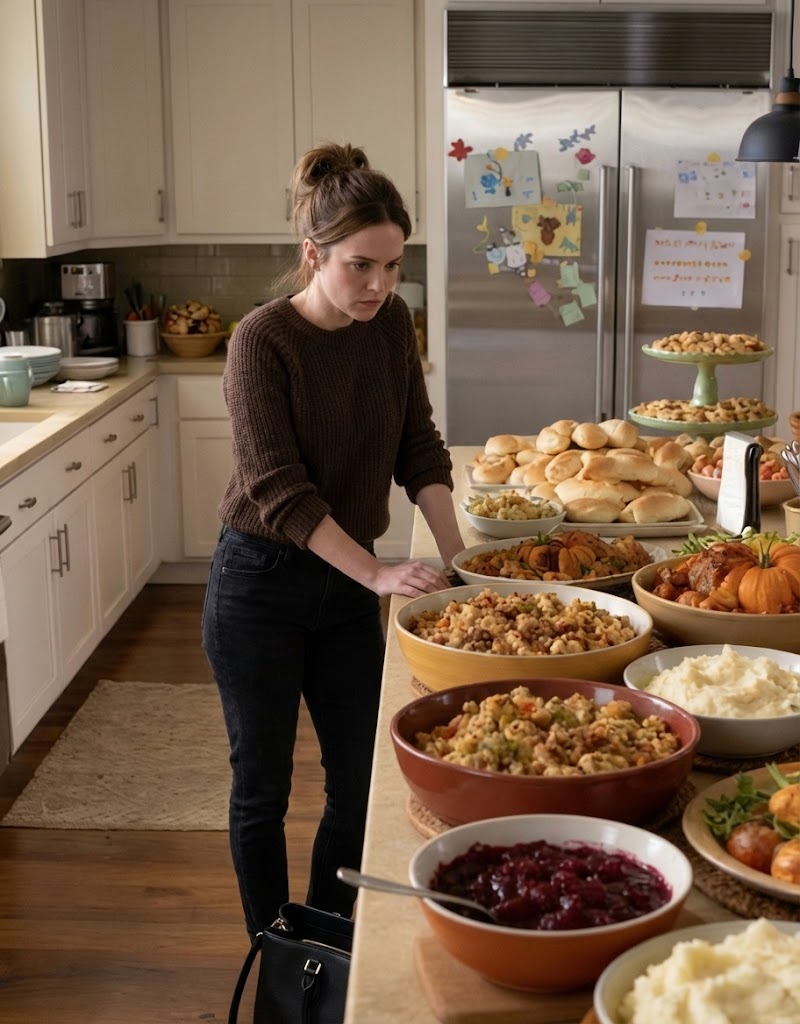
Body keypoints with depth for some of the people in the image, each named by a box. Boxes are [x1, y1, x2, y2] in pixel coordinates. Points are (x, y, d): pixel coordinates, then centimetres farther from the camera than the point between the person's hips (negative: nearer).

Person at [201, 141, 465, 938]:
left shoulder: (391, 324, -2)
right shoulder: (262, 341, -19)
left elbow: (418, 447, 2)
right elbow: (278, 491, -24)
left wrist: (454, 553, -11)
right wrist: (380, 575, -29)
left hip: (345, 586, 5)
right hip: (261, 586, -5)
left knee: (362, 780, 10)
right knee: (263, 786, 9)